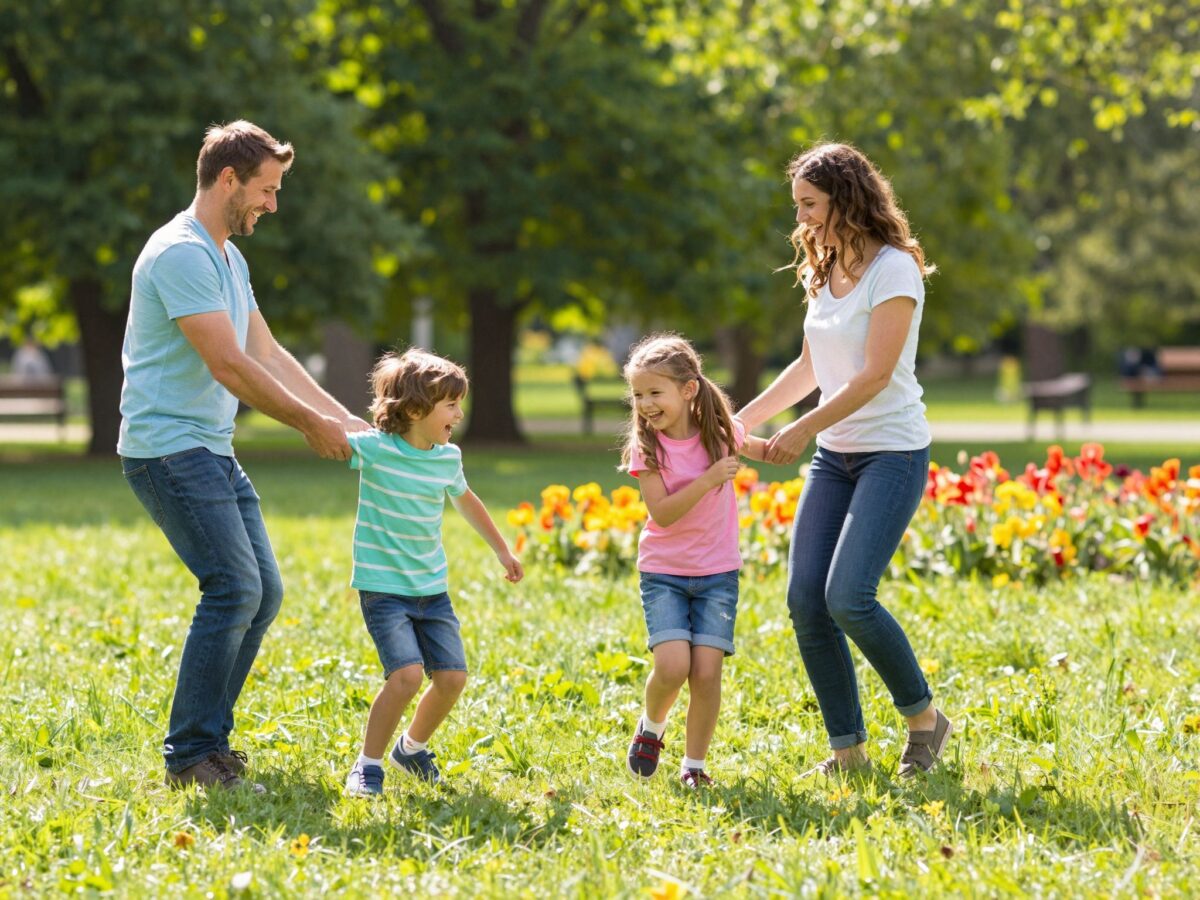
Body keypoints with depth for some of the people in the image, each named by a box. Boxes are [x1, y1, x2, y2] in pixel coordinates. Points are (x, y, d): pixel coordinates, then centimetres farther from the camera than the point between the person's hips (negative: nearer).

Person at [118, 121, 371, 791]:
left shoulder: (229, 258, 17)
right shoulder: (181, 253, -16)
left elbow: (267, 353, 21)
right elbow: (229, 365, -19)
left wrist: (345, 419, 15)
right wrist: (310, 424, -10)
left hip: (215, 452, 10)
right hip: (169, 449, -10)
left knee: (264, 592, 6)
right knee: (234, 587, -16)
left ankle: (210, 740, 14)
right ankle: (190, 756, -9)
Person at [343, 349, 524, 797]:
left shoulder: (448, 458, 5)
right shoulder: (374, 448, -13)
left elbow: (466, 501, 24)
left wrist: (502, 550, 32)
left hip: (432, 589, 6)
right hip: (383, 588, -6)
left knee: (452, 677, 1)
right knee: (407, 674, -21)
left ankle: (413, 747, 29)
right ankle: (368, 765, -3)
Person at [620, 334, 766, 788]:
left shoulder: (719, 430, -3)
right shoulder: (646, 445, -10)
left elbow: (753, 448, 21)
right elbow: (662, 513, -19)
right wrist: (709, 479, -26)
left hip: (717, 571, 1)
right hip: (664, 571, -1)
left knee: (706, 671, -10)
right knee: (672, 666, -18)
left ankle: (694, 764, 8)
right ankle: (651, 727, 14)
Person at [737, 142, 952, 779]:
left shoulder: (894, 269, -12)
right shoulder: (824, 273, 12)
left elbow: (875, 374, -18)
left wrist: (803, 429, -19)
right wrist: (742, 421, 16)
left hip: (892, 451, -8)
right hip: (834, 454, 8)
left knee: (847, 597, -19)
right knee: (804, 599, -3)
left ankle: (924, 716, 2)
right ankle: (848, 748, 6)